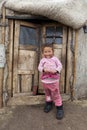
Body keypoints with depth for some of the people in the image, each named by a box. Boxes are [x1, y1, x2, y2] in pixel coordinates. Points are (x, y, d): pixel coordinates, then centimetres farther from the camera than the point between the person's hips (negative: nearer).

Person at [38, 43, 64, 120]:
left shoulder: (55, 59, -1)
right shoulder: (42, 60, 2)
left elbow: (60, 66, -4)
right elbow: (39, 67, -4)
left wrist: (56, 70, -22)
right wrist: (43, 70, -25)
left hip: (54, 80, -3)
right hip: (45, 80, 3)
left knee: (56, 94, 0)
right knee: (47, 93, 21)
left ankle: (59, 108, 10)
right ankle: (49, 103, 42)